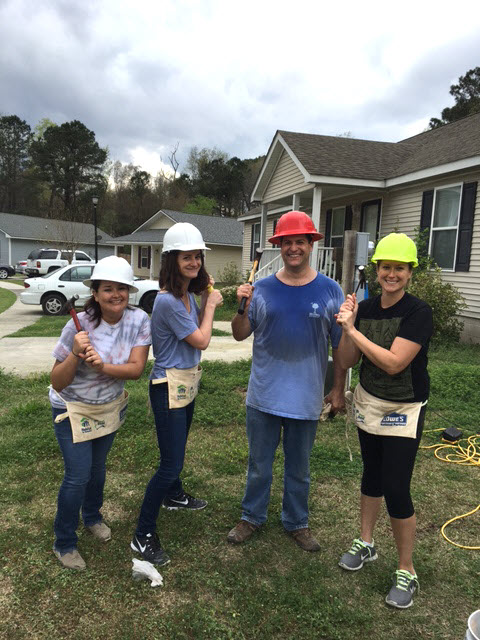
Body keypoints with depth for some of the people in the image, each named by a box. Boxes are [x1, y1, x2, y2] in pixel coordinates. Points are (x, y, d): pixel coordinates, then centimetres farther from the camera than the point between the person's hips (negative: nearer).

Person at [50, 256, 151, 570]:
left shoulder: (139, 320, -19)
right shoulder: (80, 325, -26)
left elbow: (136, 368, -21)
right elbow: (57, 382, -20)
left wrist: (103, 366, -36)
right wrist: (75, 354, -37)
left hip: (111, 406, 3)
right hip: (73, 410, -3)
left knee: (98, 466, 22)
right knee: (78, 476, -1)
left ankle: (92, 517, 50)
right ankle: (64, 543, 24)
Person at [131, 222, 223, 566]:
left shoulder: (189, 294, 3)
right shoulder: (168, 301, -25)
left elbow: (197, 328, 16)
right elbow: (202, 341, -17)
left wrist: (207, 302, 4)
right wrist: (210, 306, -5)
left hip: (188, 383, 9)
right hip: (170, 387, -9)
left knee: (177, 450, 27)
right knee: (172, 463, -6)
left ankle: (174, 495, 51)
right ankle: (144, 536, 9)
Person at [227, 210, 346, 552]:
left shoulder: (330, 291, -4)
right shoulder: (262, 289, -2)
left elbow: (340, 344, 1)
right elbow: (240, 334, 2)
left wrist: (338, 389, 1)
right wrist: (243, 307, -15)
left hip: (306, 399, 0)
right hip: (263, 396, 1)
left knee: (299, 469, 18)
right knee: (259, 465, 17)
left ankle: (297, 523, 38)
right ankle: (252, 517, 38)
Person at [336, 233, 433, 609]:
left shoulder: (418, 313, -18)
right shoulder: (364, 309, -3)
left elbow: (393, 363, -26)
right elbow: (347, 362, -2)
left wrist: (353, 331, -24)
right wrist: (346, 328, -17)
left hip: (404, 411, -5)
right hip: (368, 404, 5)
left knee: (396, 489, -3)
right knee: (371, 474, 19)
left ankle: (406, 572, 18)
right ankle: (366, 543, 38)